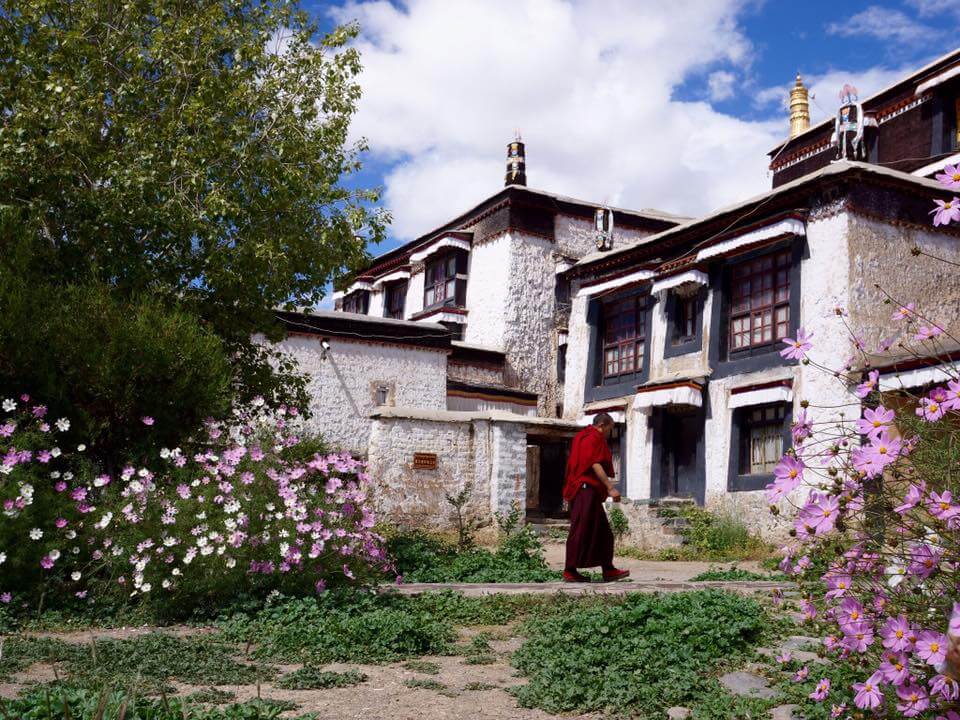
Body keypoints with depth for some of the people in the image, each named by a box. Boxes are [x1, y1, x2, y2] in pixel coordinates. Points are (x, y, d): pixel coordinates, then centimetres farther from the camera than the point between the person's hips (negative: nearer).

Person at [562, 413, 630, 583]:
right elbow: (595, 465, -20)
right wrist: (610, 487, -22)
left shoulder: (582, 436, 21)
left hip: (579, 489, 11)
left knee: (602, 532, 11)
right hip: (587, 489, -11)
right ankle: (570, 571, -6)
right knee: (581, 531, -8)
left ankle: (608, 570, 12)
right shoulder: (594, 438, -9)